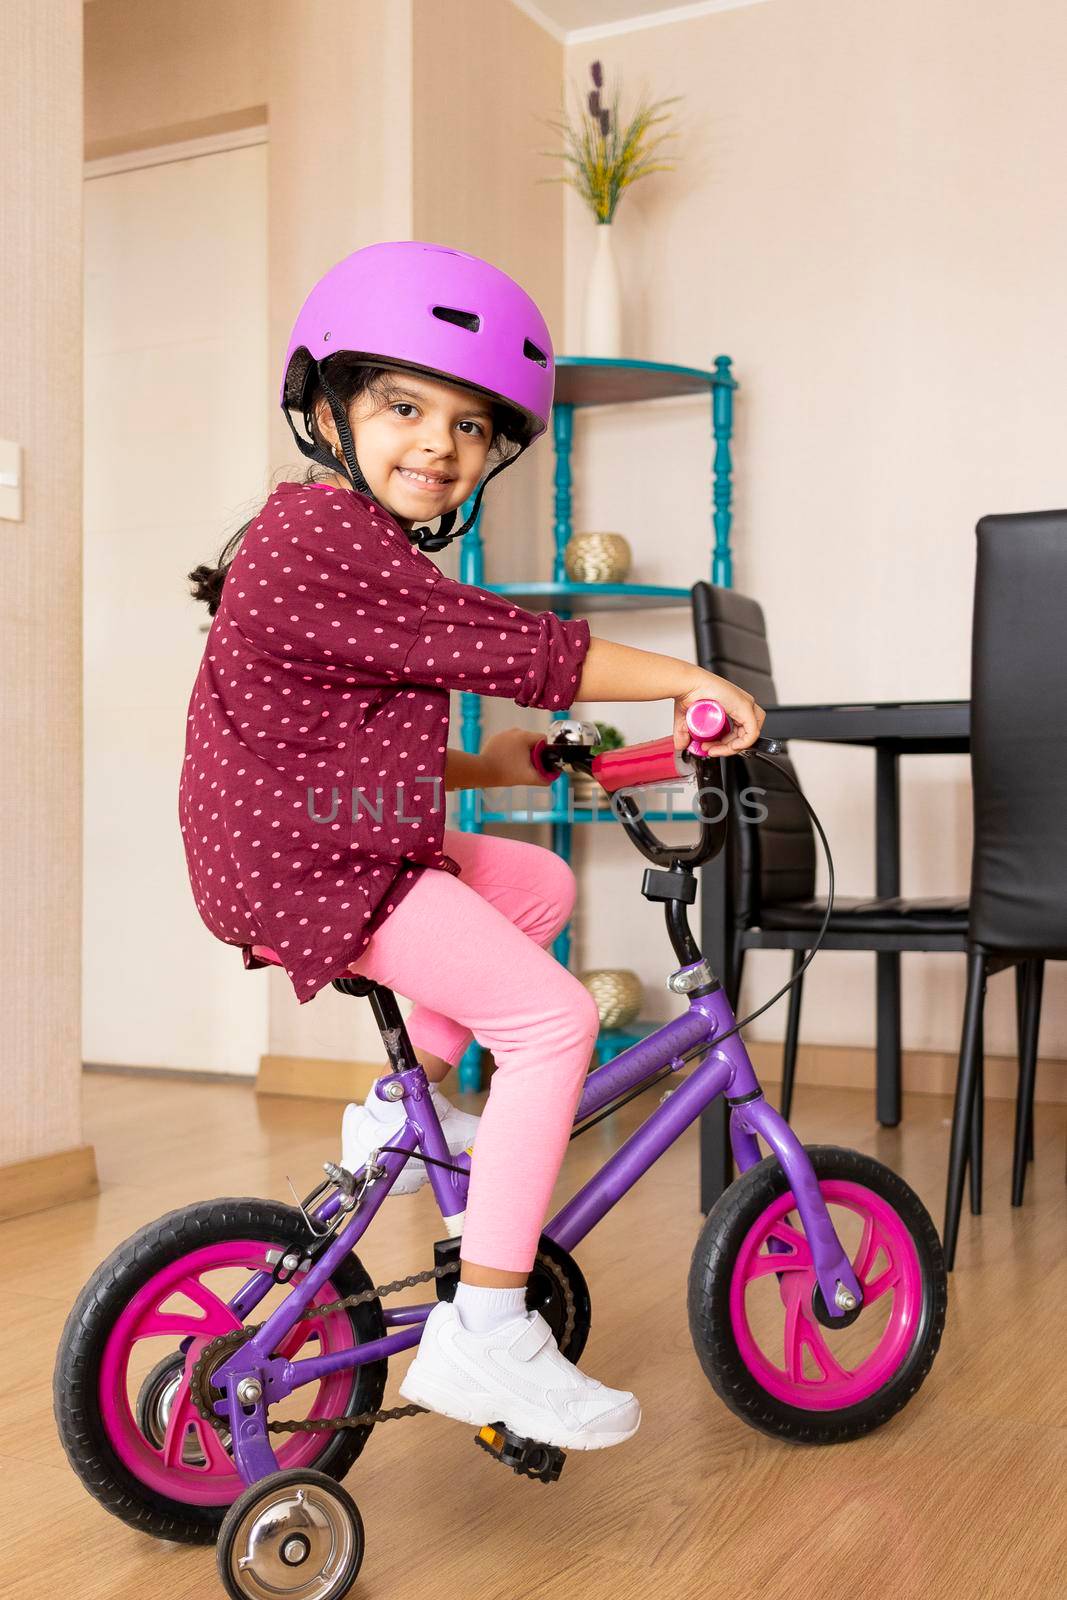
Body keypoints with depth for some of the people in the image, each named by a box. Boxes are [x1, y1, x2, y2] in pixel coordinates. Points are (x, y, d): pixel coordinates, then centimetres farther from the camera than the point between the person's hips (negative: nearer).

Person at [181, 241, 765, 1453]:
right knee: (552, 1015, -16)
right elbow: (507, 648, -21)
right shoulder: (329, 536, -17)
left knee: (540, 880, 22)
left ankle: (411, 1103, 21)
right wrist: (685, 679, -16)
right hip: (306, 868, -11)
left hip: (351, 841, 11)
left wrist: (477, 767, 16)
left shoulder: (361, 549, 18)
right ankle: (484, 1334, -13)